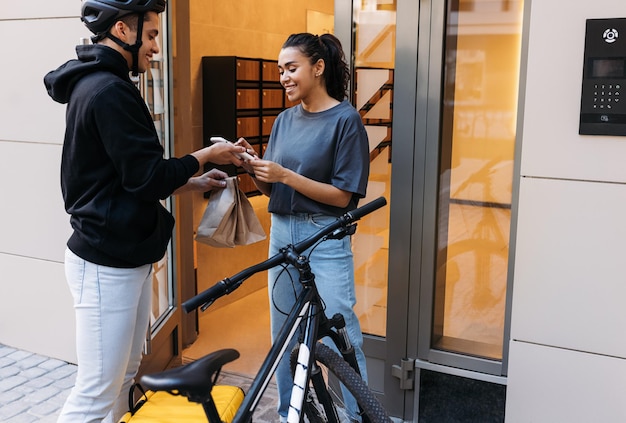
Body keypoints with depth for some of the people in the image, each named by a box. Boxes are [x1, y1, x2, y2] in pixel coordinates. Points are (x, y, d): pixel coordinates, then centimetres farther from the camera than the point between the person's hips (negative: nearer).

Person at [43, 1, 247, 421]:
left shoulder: (95, 84, 15)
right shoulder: (110, 90, -18)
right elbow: (146, 178, -21)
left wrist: (193, 183, 14)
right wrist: (206, 156, -7)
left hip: (125, 256, 10)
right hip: (107, 264, -10)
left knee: (124, 378, 16)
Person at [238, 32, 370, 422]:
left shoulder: (345, 119, -9)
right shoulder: (285, 120, 9)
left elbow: (342, 196, -13)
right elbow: (271, 189, 11)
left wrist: (286, 175, -21)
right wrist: (252, 167, -9)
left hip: (326, 239, -6)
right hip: (282, 232, 6)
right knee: (284, 333, 13)